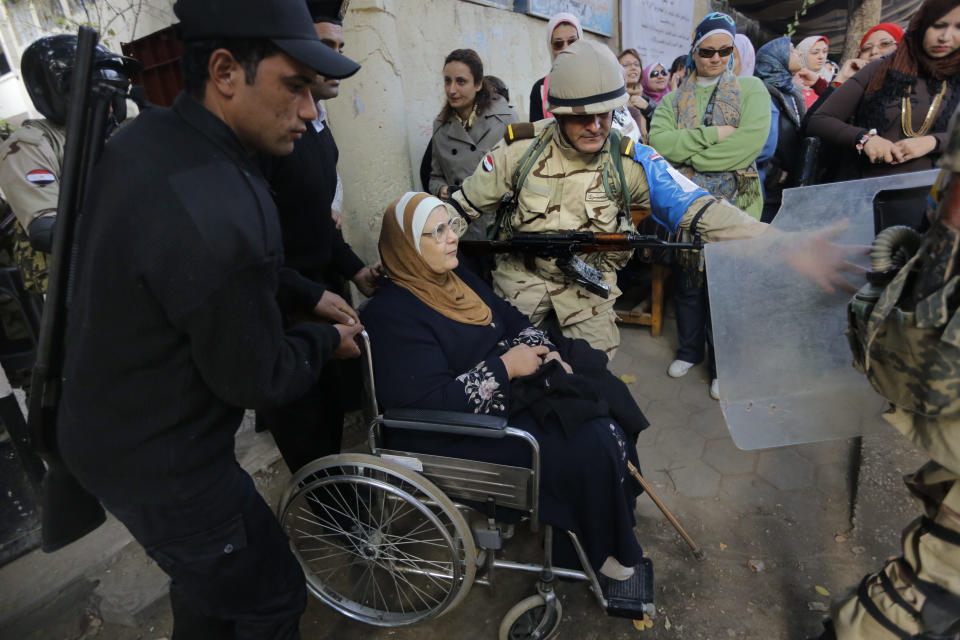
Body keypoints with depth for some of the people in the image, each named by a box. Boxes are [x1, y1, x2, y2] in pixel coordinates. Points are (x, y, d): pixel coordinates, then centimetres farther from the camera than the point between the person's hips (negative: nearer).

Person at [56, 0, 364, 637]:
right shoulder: (220, 215, -35)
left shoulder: (143, 137, -4)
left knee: (208, 572, 32)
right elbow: (256, 379, -22)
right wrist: (328, 340, -6)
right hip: (160, 464, -9)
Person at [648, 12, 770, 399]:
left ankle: (723, 364, 20)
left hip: (733, 205, -2)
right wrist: (711, 135, -16)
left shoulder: (751, 89, 4)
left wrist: (686, 154, -12)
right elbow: (659, 140, -9)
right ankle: (690, 348, 32)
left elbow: (748, 144, -13)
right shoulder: (674, 99, 11)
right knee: (687, 281, 12)